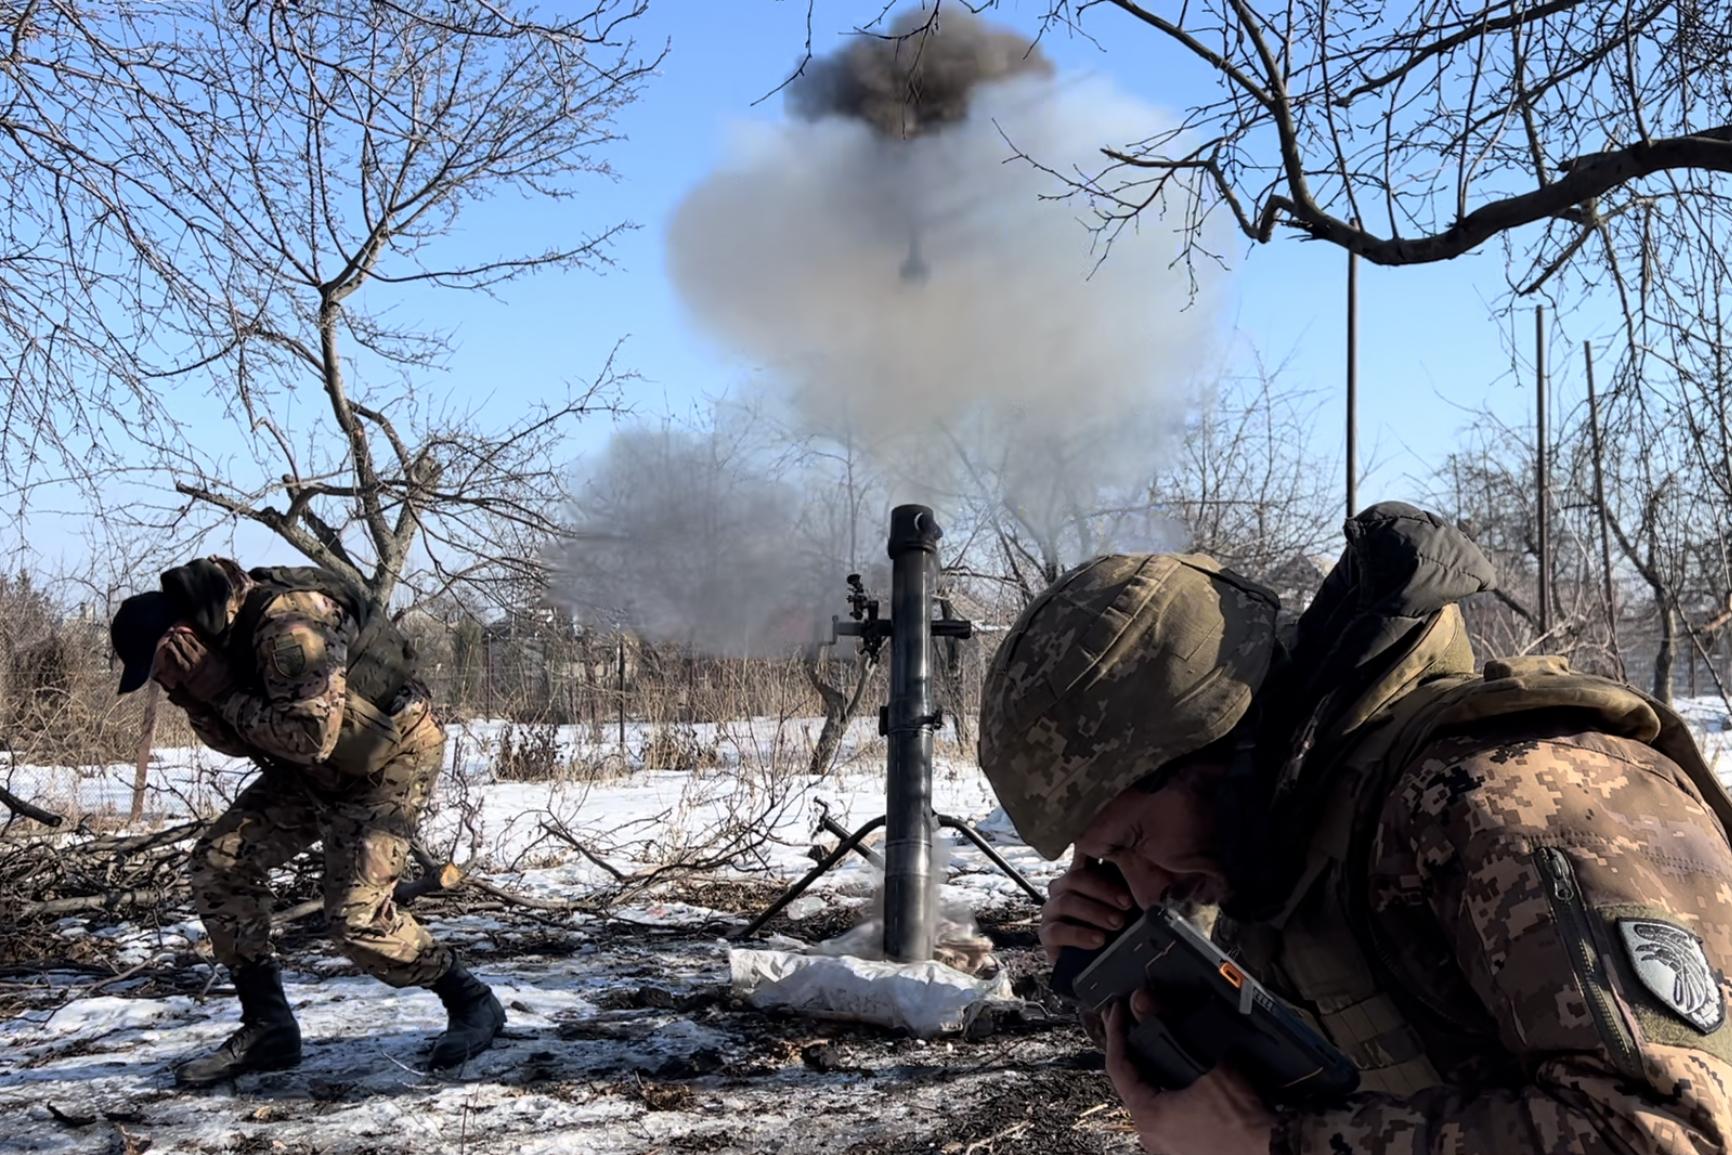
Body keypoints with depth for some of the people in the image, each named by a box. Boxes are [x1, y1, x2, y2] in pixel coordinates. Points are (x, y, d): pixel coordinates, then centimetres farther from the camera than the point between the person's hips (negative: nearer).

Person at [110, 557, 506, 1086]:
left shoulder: (288, 629, -32)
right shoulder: (218, 635, -4)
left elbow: (311, 736, -35)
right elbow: (233, 740, 6)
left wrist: (225, 695, -27)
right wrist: (192, 695, -14)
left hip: (389, 758, -9)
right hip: (315, 767, 9)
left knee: (357, 916, -17)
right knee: (219, 861, -1)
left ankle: (472, 1003, 5)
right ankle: (267, 1026, 7)